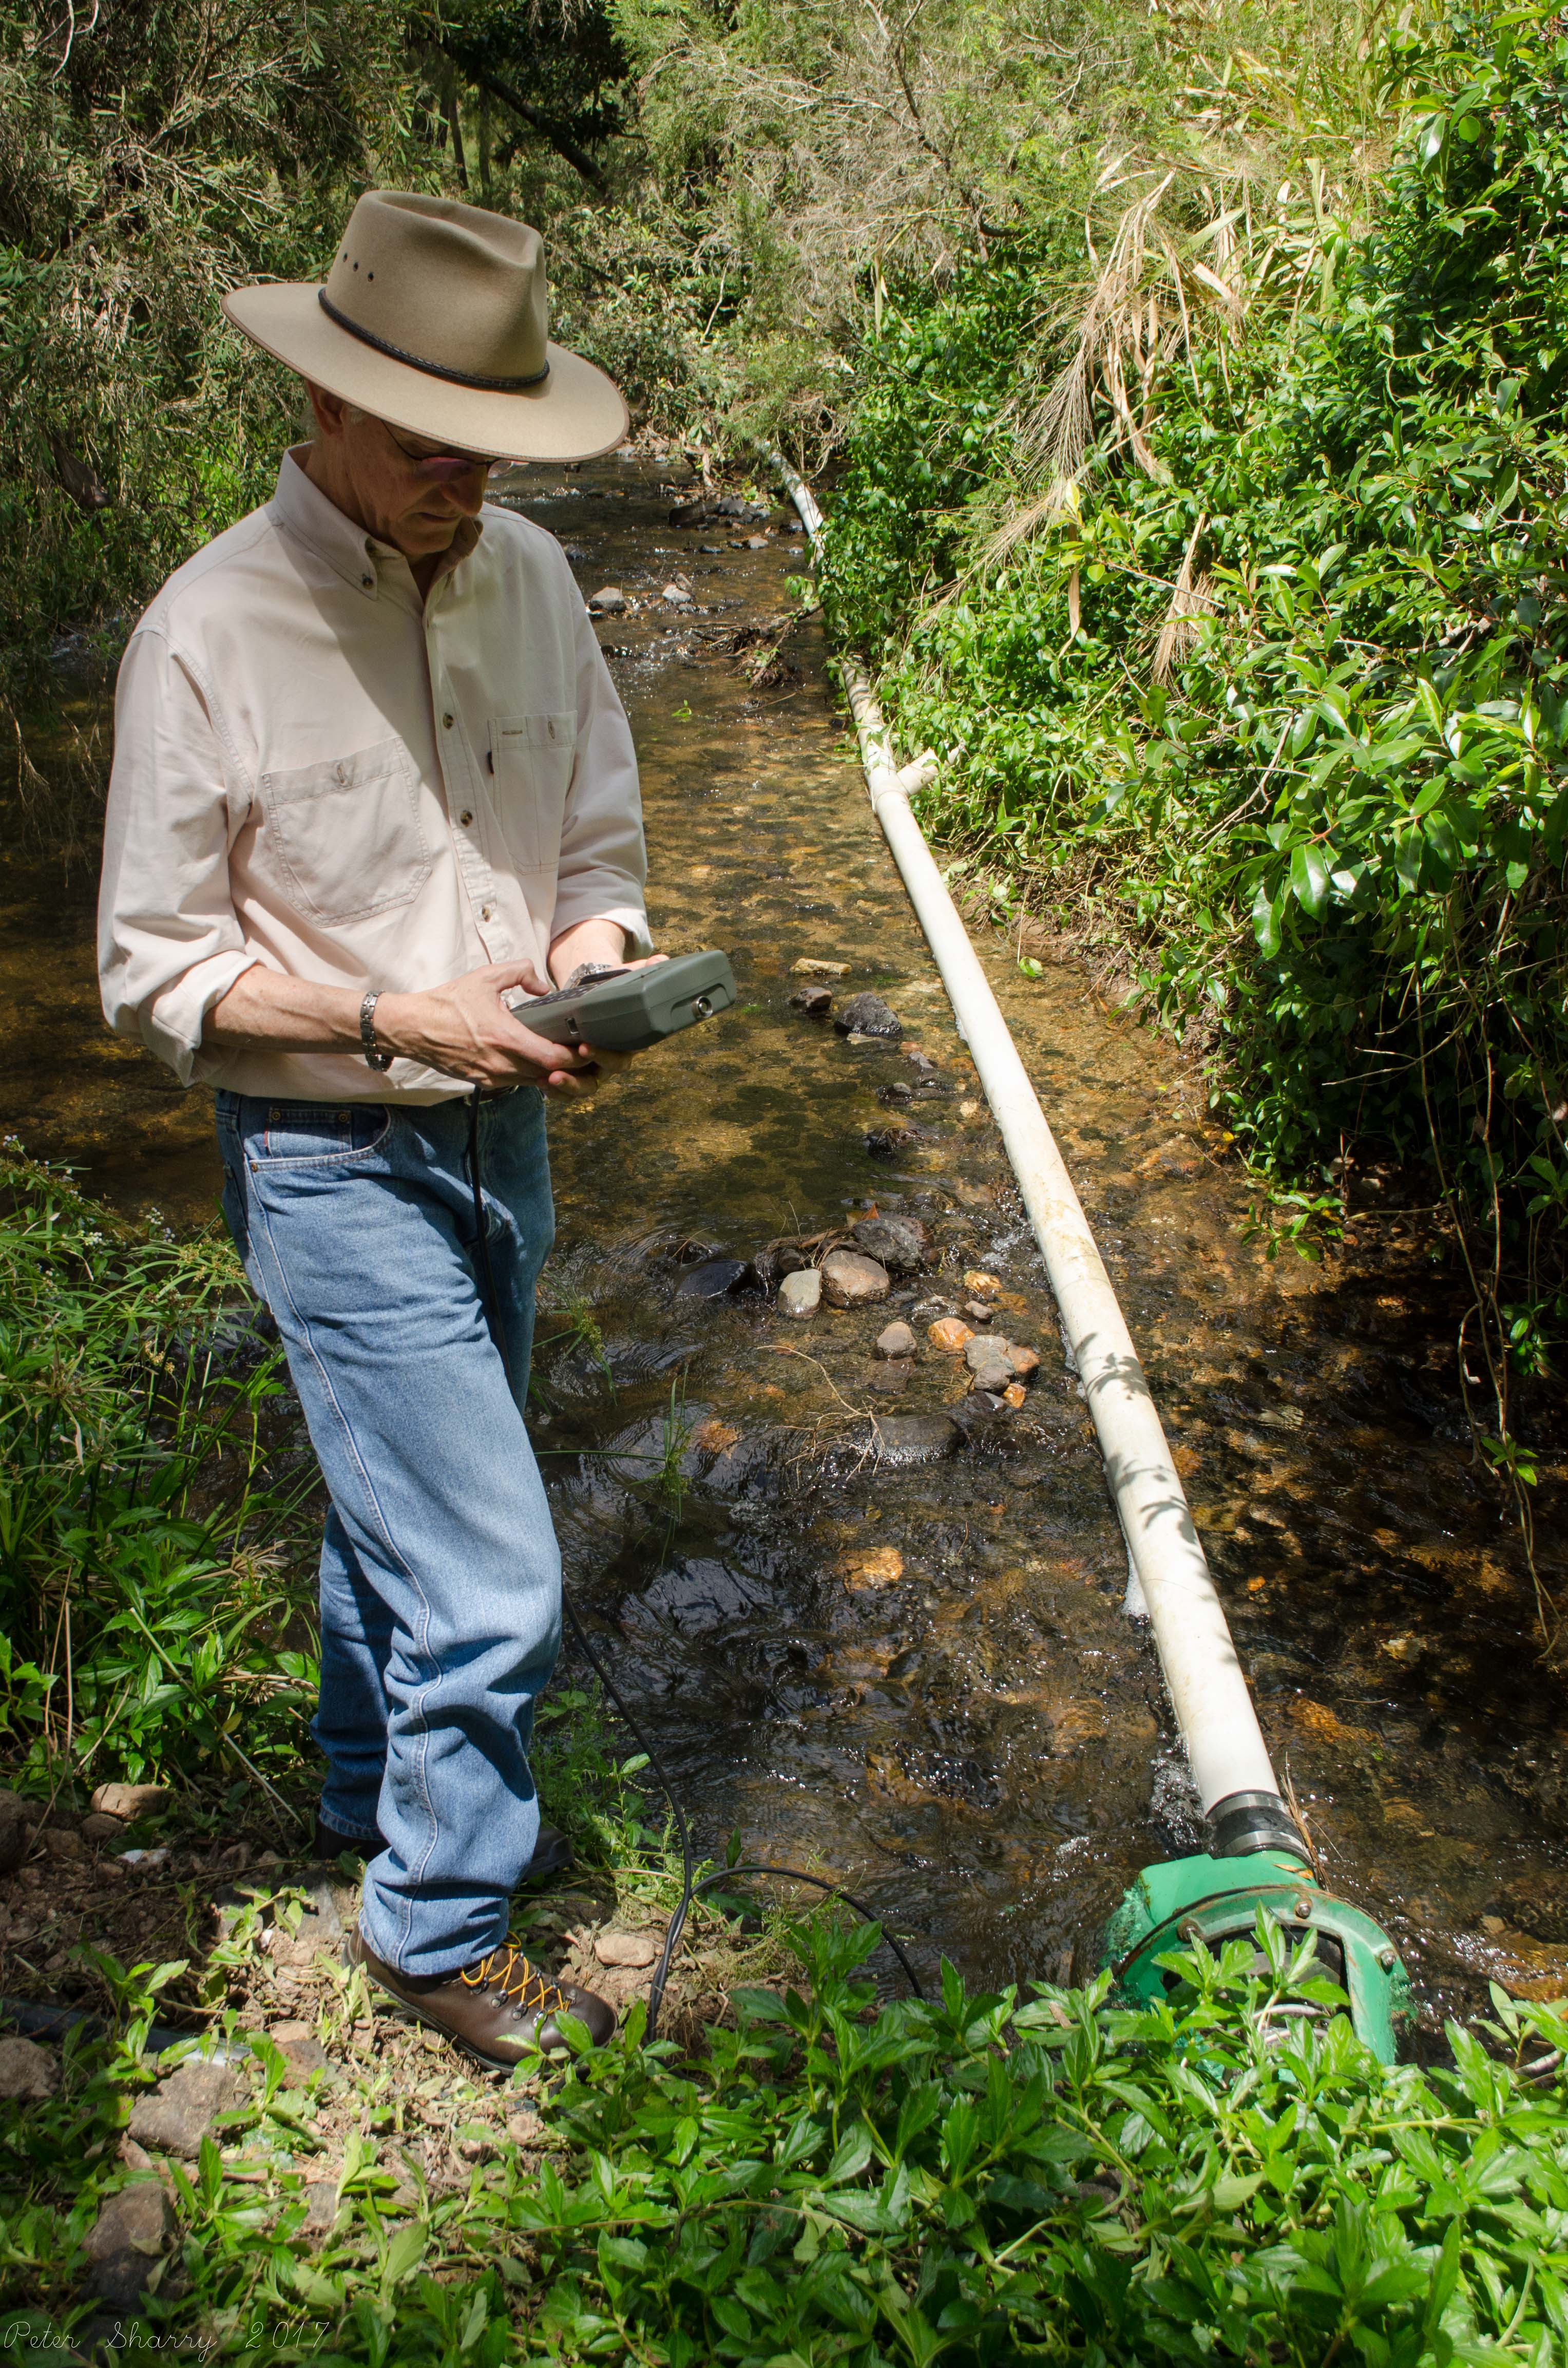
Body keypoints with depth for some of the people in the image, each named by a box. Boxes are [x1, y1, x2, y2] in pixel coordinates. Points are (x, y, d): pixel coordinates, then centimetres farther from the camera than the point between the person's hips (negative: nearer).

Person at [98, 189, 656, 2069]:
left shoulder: (528, 577, 1)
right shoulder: (208, 633, -16)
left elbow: (599, 832, 10)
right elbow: (153, 967, -12)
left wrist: (592, 942, -12)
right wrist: (391, 1017, -23)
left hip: (501, 1136, 6)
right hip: (332, 1162, -6)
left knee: (402, 1509, 24)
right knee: (491, 1579, -4)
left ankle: (376, 1790, 49)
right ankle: (439, 1930, 21)